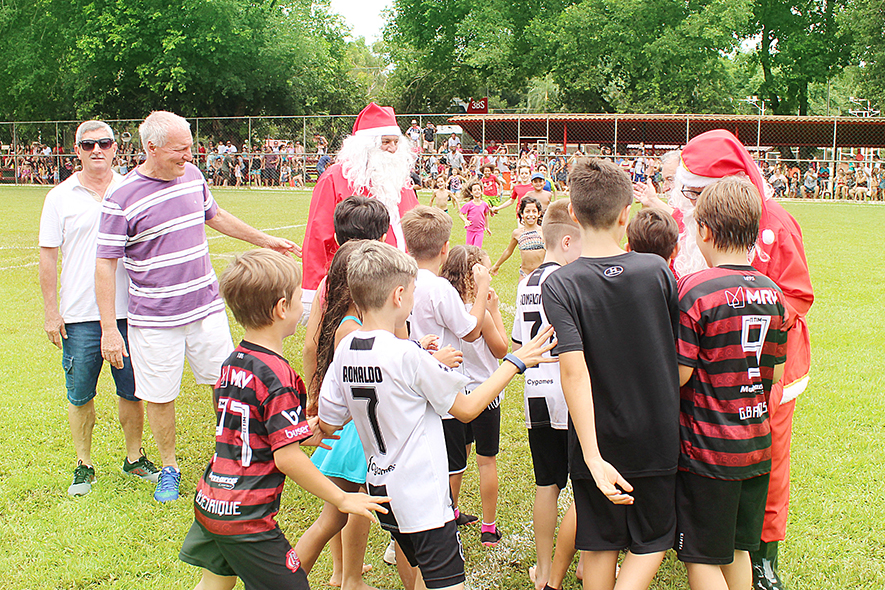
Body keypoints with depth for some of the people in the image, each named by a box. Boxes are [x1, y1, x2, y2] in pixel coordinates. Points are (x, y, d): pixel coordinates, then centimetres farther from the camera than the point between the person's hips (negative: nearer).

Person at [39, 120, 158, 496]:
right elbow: (48, 257, 3)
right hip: (79, 317, -1)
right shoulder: (60, 197, 2)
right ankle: (84, 465, 22)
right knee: (80, 395, 7)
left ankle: (135, 458, 25)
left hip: (129, 311, 1)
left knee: (132, 391, 9)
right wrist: (50, 312, -1)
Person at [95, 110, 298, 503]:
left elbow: (215, 217, 21)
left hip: (207, 308, 5)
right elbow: (105, 264, -11)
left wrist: (265, 241, 26)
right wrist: (108, 329, -14)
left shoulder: (192, 175, 2)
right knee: (160, 397, 6)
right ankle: (169, 468, 28)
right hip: (155, 319, -4)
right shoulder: (121, 199, -14)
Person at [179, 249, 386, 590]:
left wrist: (300, 434, 17)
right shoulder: (277, 375, -20)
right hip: (245, 517, -9)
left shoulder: (232, 363, 6)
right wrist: (342, 499, -14)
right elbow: (287, 458, -21)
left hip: (210, 500, 9)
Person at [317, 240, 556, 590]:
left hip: (381, 491, 8)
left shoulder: (344, 350, -2)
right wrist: (516, 362, -2)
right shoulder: (407, 356, -21)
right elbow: (467, 408, -11)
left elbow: (327, 424, 6)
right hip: (423, 499, -8)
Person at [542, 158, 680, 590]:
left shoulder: (560, 286, -15)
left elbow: (573, 370, -25)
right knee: (652, 540, 18)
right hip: (657, 437, 1)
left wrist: (593, 456, -26)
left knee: (600, 545, 17)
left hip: (598, 443, -1)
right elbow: (679, 354, 2)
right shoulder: (657, 271, -8)